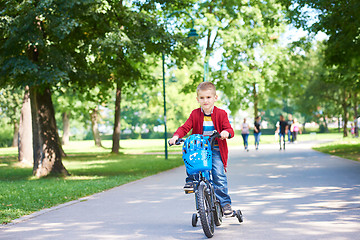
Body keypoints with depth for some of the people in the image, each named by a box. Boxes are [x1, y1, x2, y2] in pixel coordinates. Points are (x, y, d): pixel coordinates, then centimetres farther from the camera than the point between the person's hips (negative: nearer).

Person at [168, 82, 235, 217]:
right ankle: (190, 180, -4)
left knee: (219, 175, -16)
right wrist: (176, 136, -20)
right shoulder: (195, 114, 4)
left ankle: (225, 203, -5)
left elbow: (229, 129, -9)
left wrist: (226, 132, -34)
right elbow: (185, 127, -1)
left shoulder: (221, 114, -2)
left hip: (216, 150, -2)